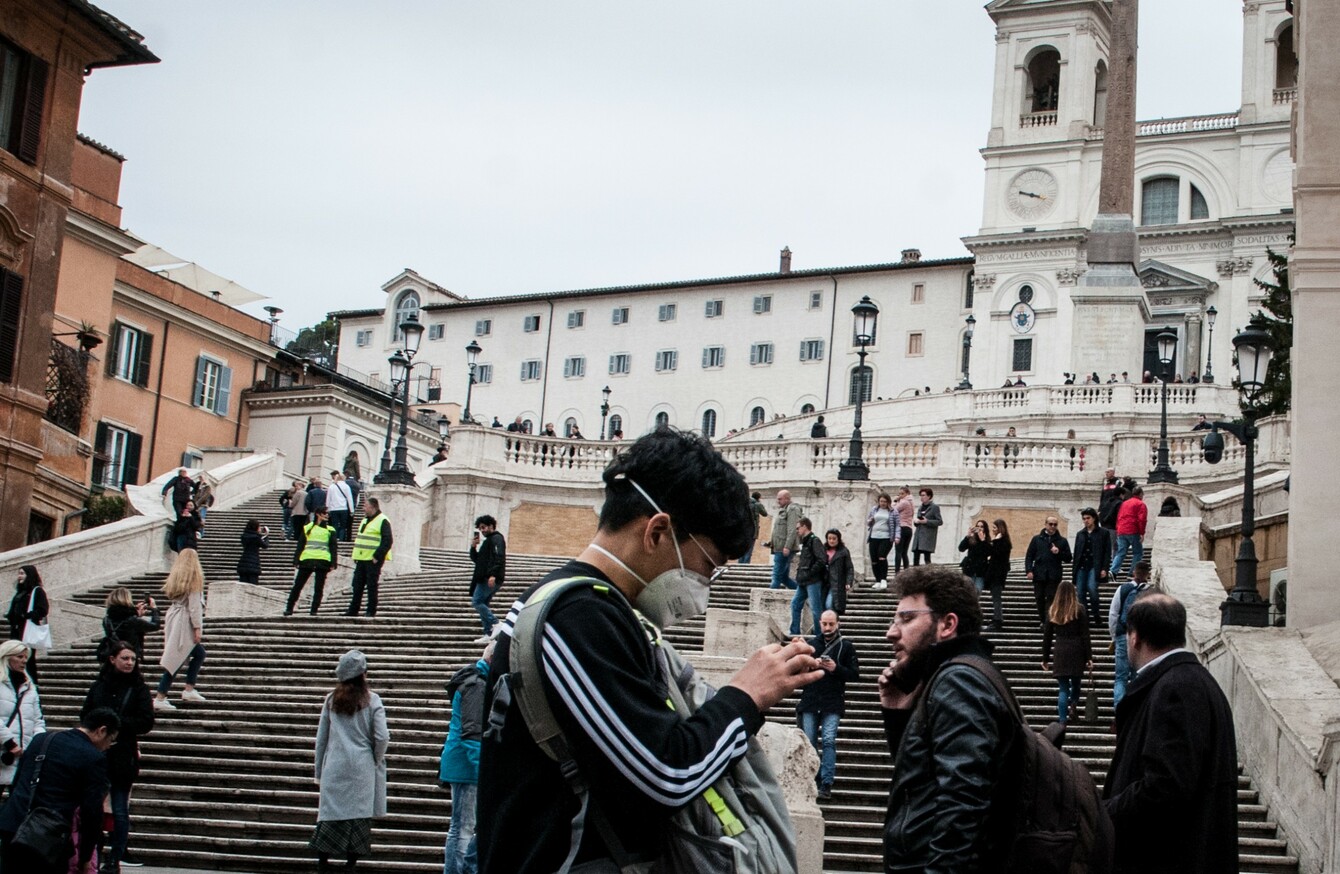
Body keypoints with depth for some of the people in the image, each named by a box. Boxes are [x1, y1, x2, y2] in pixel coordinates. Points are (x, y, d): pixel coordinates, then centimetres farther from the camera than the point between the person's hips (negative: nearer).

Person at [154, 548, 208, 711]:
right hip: (185, 623, -8)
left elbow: (171, 597, 12)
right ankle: (160, 698, -7)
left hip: (173, 618, 8)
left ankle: (189, 690, 16)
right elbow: (194, 605, -14)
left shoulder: (175, 577, 11)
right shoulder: (194, 579, -10)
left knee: (199, 653, 18)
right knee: (175, 661, -5)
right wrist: (197, 628, -13)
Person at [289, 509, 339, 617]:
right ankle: (289, 608, 6)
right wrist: (296, 561, 3)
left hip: (323, 562, 0)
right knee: (297, 585, 0)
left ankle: (314, 610, 5)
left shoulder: (330, 530, 14)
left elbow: (334, 547, 9)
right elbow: (300, 546, 12)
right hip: (307, 560, 0)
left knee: (319, 588, -1)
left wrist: (333, 563, -2)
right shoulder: (307, 528, 14)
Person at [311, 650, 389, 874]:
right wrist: (376, 761, 8)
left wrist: (319, 771, 14)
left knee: (331, 813, 7)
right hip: (362, 768, -2)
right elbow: (382, 737, -9)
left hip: (335, 767, 2)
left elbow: (321, 737, 7)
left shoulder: (331, 700, 4)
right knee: (359, 814, 4)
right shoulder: (372, 700, -4)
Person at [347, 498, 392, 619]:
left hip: (374, 560, -8)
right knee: (357, 585, 8)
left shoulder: (383, 521, -9)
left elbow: (388, 541, -15)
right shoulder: (365, 520, 19)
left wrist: (377, 556, -19)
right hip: (362, 559, 8)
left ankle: (371, 611, 2)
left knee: (372, 586, -4)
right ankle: (353, 610, 13)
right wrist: (356, 556, 14)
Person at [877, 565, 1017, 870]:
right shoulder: (943, 678, 16)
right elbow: (919, 772, 23)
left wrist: (944, 867, -29)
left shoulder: (959, 680, -14)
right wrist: (897, 714, 10)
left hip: (932, 863, -10)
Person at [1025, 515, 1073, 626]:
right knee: (1039, 598, 4)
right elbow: (1029, 556, 7)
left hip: (1054, 576, -1)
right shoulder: (1037, 539, 10)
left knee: (1051, 598, -8)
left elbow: (1068, 558, 9)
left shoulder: (1062, 541, 10)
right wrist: (1029, 570, -6)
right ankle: (1043, 620, 17)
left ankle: (1048, 623, -8)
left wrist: (1059, 553, -9)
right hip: (1039, 574, 1)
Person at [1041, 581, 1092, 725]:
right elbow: (1085, 635, -5)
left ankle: (1062, 720, -4)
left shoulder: (1052, 611, 4)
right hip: (1076, 652, -1)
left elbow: (1047, 636, 7)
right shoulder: (1079, 610, -3)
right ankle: (1073, 706, -2)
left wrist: (1045, 658, 14)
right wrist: (1089, 657, -2)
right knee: (1075, 684, 18)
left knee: (1063, 688, 5)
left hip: (1059, 652, 2)